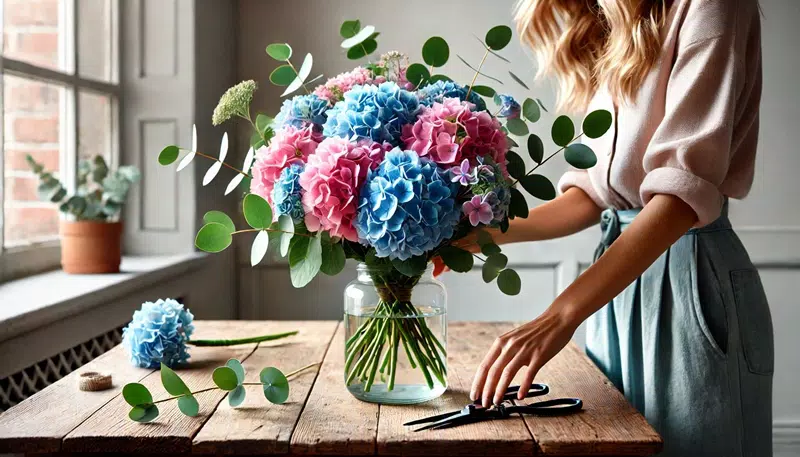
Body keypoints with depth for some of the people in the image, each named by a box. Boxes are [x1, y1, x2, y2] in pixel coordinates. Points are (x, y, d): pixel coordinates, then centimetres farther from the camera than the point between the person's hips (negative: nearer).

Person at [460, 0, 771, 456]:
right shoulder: (601, 40, 13)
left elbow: (684, 186, -23)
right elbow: (594, 192, 11)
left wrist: (560, 315, -30)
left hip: (690, 273, -6)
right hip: (619, 272, 7)